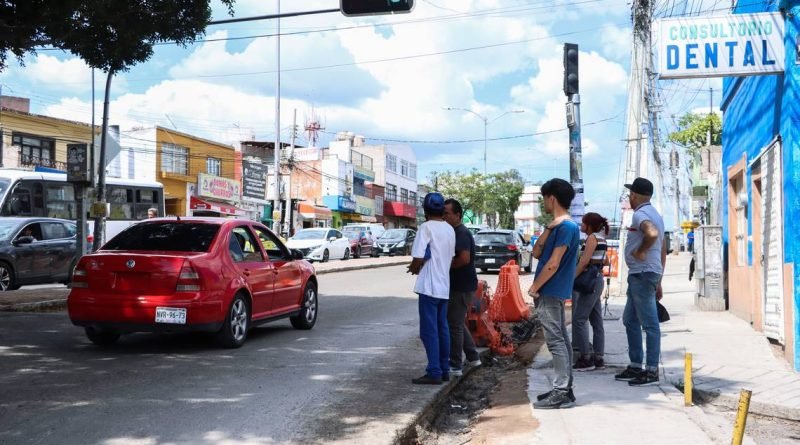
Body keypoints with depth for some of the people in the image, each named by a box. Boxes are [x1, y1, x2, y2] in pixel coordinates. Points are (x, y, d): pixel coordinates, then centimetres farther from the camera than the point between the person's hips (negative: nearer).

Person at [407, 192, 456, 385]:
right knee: (442, 328, 13)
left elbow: (418, 258, -16)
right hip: (444, 286, 8)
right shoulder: (450, 229, 11)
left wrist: (414, 268, 6)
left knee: (429, 330, -5)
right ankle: (444, 370, 18)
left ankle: (434, 372, -6)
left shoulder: (427, 227, -12)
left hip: (429, 286, -8)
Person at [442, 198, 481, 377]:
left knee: (454, 324, -4)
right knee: (457, 323, 18)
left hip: (462, 287, -10)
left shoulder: (461, 233, -17)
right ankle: (473, 357, 28)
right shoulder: (456, 232, 15)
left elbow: (464, 259, -28)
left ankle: (455, 366, 3)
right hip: (459, 285, 10)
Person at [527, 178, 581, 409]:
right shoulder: (558, 226, 15)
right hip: (552, 292, 10)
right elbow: (536, 253, 8)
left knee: (555, 341, -7)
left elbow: (553, 264, -19)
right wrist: (548, 229, -3)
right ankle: (564, 388, 17)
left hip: (550, 292, -10)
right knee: (560, 340, 11)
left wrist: (534, 288, -11)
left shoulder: (566, 226, -15)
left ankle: (561, 393, -4)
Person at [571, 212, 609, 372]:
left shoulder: (592, 237, -12)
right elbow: (605, 261, 24)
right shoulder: (601, 238, 15)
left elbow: (584, 261, -20)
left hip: (591, 281, -10)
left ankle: (586, 359, -8)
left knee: (578, 320, -9)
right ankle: (598, 358, 14)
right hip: (597, 279, 10)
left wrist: (572, 279, -19)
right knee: (596, 321, 11)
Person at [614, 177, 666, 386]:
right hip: (640, 275, 10)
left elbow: (652, 234, -36)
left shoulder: (640, 214, -12)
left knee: (649, 324, -6)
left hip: (642, 274, -10)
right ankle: (636, 366, 20)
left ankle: (651, 371, -2)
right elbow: (663, 251, 21)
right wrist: (658, 281, 22)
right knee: (630, 320, 16)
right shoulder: (654, 214, 19)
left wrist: (640, 252, -18)